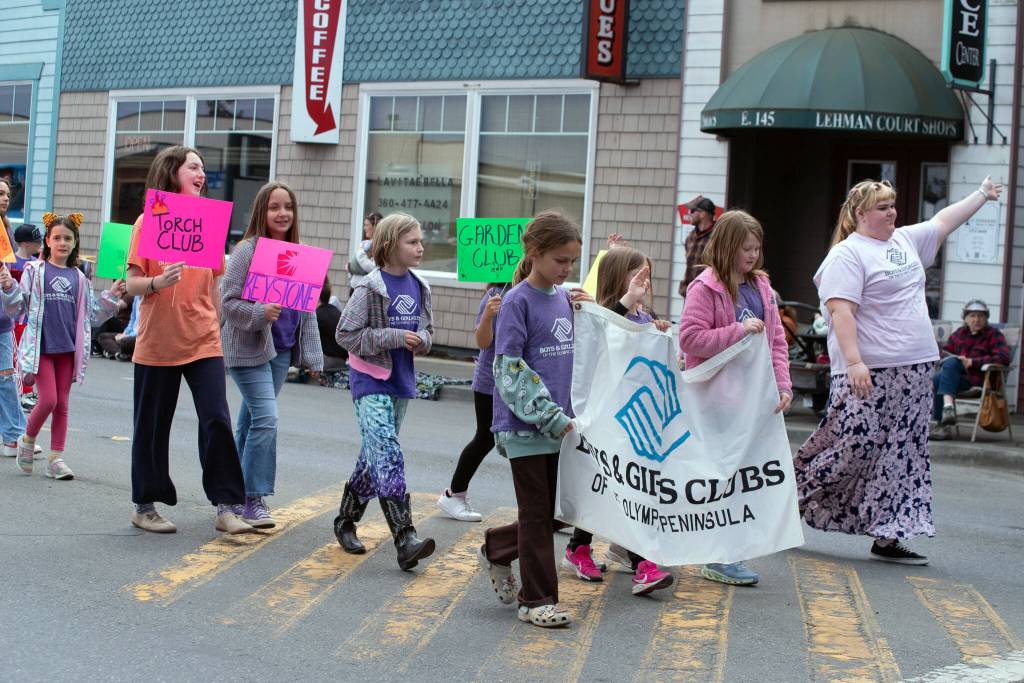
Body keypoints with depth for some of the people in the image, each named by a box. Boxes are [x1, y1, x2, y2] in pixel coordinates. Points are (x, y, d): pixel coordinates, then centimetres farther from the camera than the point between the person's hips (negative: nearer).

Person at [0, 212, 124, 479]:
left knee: (62, 404, 5)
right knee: (48, 399, -11)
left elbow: (91, 315, 17)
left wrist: (110, 297, 6)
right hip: (41, 346, -3)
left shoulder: (78, 278, 11)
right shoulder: (34, 271, 1)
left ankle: (56, 458, 11)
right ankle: (27, 441, 15)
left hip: (68, 348, 3)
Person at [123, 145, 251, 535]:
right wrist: (158, 282, -27)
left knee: (217, 420, -7)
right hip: (158, 343, -3)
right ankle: (145, 506, 20)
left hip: (203, 342, 3)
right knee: (152, 426, 7)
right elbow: (132, 284, -6)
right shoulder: (149, 221, -3)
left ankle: (227, 507, -3)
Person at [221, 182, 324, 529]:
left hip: (282, 350, 6)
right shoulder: (247, 250, -9)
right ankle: (254, 499, -8)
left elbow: (307, 308, 13)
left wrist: (312, 355, 11)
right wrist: (260, 313, -27)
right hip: (248, 348, -6)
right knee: (265, 419, -15)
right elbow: (227, 301, -11)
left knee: (250, 422, 13)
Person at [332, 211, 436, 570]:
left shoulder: (419, 288, 7)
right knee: (387, 455, -16)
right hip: (371, 380, -7)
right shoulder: (371, 288, -13)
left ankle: (346, 520, 33)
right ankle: (405, 540, -22)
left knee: (375, 455, 15)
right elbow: (346, 333, -14)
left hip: (401, 380, 7)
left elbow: (426, 330, 18)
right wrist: (395, 337, -20)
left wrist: (421, 338, -6)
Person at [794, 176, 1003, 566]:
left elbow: (943, 222, 32)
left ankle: (887, 537, 9)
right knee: (853, 445, -10)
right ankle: (791, 496, 9)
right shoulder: (848, 254, -9)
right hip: (868, 373, -8)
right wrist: (853, 362, -27)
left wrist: (983, 194, 39)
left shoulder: (906, 240, 17)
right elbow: (840, 310, -18)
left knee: (902, 454, 6)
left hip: (913, 372, 8)